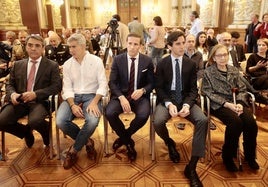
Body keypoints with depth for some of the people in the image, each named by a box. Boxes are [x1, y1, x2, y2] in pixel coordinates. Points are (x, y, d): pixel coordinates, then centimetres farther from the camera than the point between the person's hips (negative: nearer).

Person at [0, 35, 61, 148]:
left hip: (40, 101, -4)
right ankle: (27, 132, 12)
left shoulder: (52, 66, 5)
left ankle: (47, 133, 5)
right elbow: (10, 84, 17)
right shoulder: (17, 65, 18)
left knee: (35, 121, -34)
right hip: (19, 101, 4)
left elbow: (56, 86, -5)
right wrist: (12, 94, -9)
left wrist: (36, 94, -19)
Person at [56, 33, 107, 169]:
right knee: (60, 121, -25)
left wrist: (94, 102, -20)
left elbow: (103, 84, -5)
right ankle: (87, 141, 2)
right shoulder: (67, 64, 8)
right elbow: (67, 87, 2)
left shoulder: (96, 61, 0)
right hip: (73, 97, 3)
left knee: (92, 121, -33)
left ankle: (74, 150, -5)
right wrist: (72, 105, -16)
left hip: (91, 96, -2)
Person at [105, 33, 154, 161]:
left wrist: (142, 90, -18)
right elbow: (112, 82, -3)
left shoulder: (147, 61, 3)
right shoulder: (118, 59, 2)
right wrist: (121, 97, -21)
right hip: (120, 95, 1)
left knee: (143, 115, -31)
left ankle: (123, 137, 2)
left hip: (140, 96, 0)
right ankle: (128, 141, 0)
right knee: (109, 113, -28)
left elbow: (151, 83, 5)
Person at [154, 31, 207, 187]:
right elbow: (159, 88, -2)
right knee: (158, 122, -32)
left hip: (186, 100, 2)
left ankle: (192, 167, -17)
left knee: (203, 120, -26)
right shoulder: (162, 64, 1)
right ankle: (170, 143, 7)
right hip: (167, 99, -1)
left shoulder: (191, 64, 5)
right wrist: (169, 104, -21)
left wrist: (187, 105, -19)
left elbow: (193, 89, 1)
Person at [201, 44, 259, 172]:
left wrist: (240, 103, -10)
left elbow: (242, 89, 10)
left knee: (251, 122, -23)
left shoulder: (234, 70, 15)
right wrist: (227, 104, -16)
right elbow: (209, 93, -6)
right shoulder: (208, 72, 2)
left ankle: (250, 155, 1)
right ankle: (228, 156, -10)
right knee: (236, 122, -31)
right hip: (218, 105, -4)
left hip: (236, 103, 4)